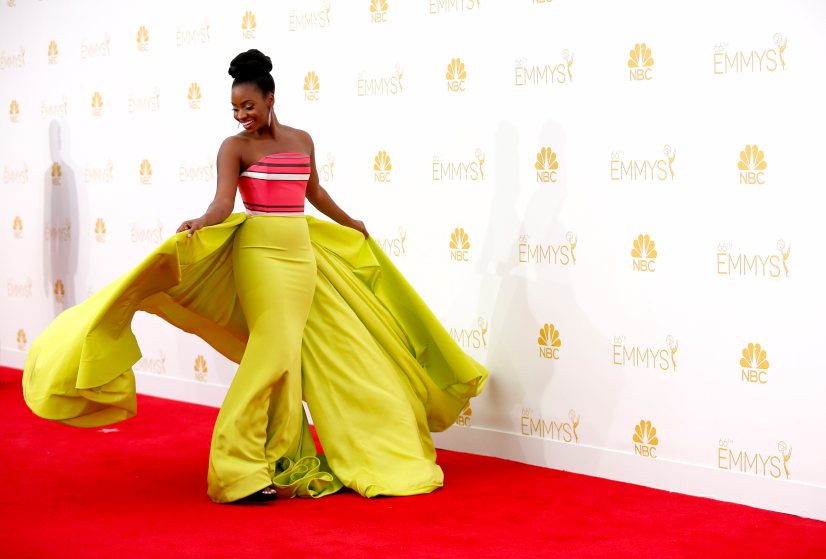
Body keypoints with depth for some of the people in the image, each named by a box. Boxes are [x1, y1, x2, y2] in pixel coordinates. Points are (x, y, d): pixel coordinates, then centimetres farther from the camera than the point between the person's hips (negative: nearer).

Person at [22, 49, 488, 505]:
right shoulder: (235, 147, -3)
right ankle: (243, 469, -11)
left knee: (305, 355, 5)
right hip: (260, 251, -5)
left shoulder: (302, 140, 11)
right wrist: (199, 223, -38)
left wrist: (350, 224, 41)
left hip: (303, 254, 5)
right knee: (275, 352, -15)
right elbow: (224, 203, -17)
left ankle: (290, 461, 16)